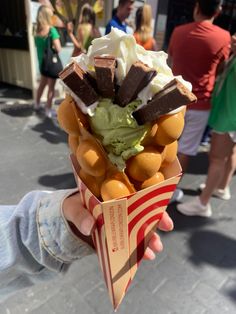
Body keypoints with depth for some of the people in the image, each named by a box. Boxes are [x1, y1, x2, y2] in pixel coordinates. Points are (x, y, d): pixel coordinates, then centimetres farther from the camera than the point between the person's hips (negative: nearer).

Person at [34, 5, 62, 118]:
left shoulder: (37, 30, 1)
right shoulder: (52, 30, -17)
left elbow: (38, 45, 11)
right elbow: (58, 49, -20)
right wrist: (53, 46, -1)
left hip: (42, 62, 7)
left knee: (42, 84, 23)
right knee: (51, 87, 5)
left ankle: (37, 104, 37)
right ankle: (48, 110, 13)